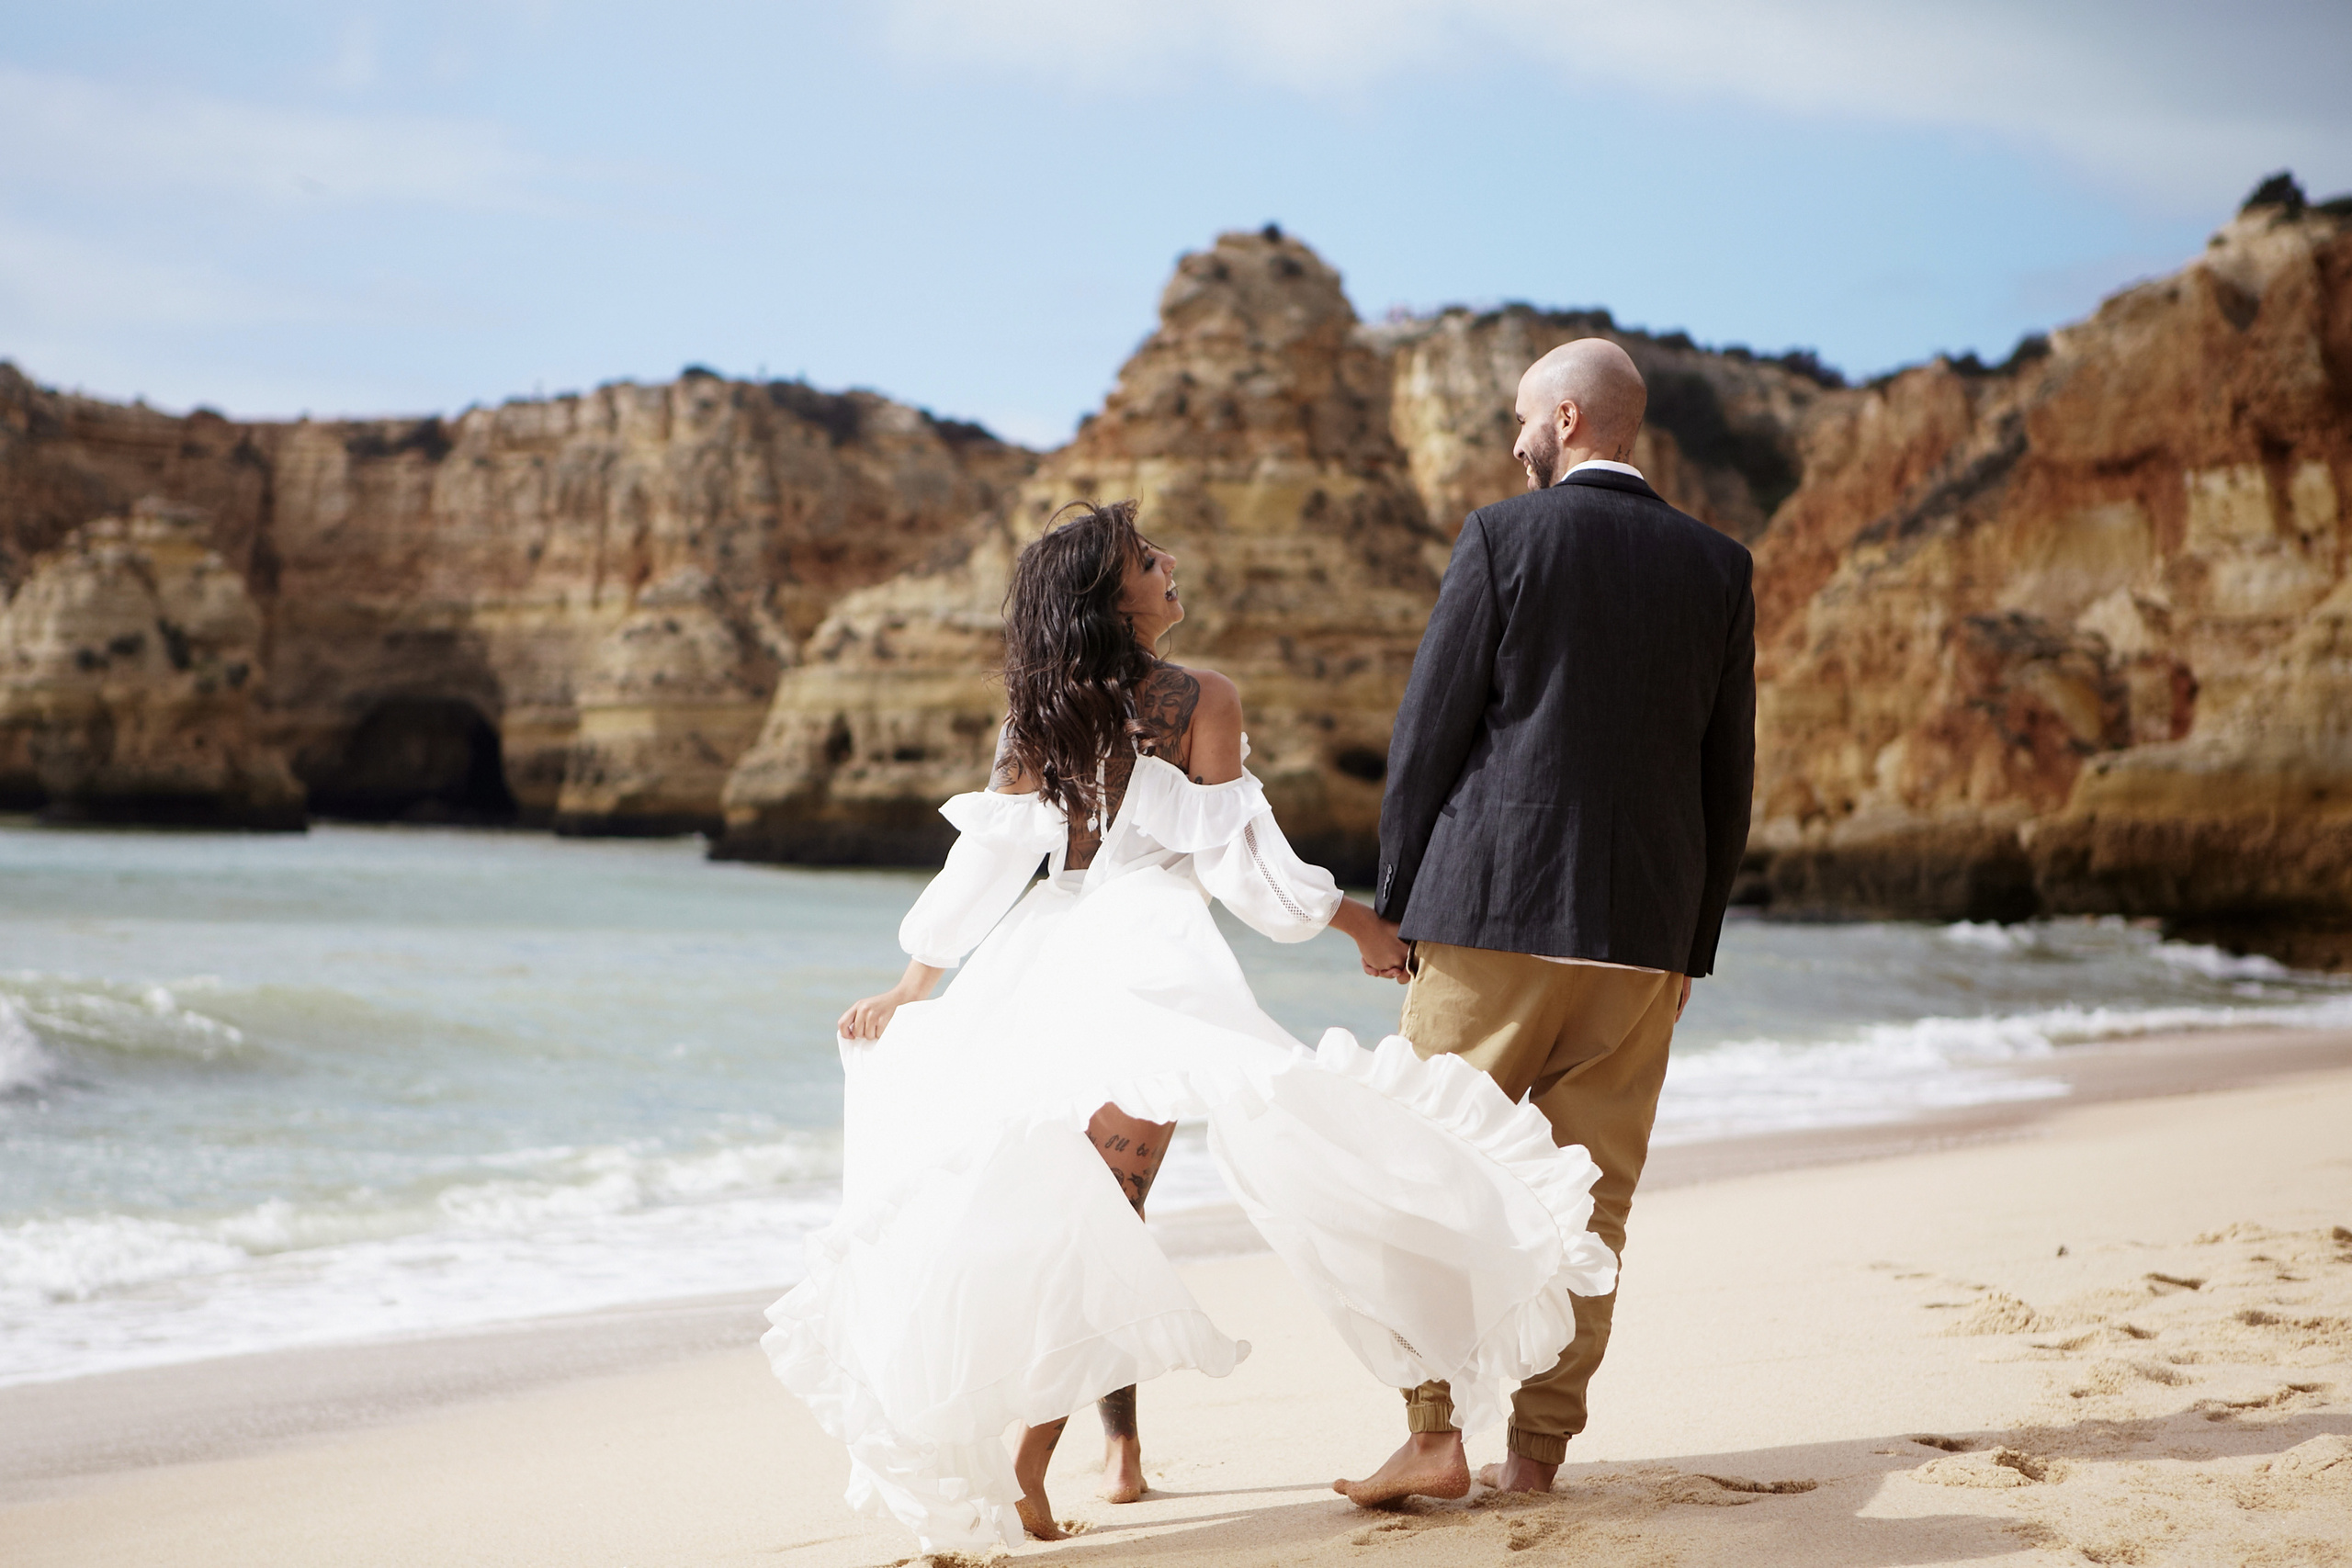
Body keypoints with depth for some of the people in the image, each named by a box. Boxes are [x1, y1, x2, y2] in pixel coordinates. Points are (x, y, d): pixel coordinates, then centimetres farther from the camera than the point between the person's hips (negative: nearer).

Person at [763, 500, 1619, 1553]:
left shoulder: (1037, 719, 9)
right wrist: (1360, 924, 6)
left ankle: (1122, 1447, 19)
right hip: (1150, 959, -5)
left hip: (1049, 955, 5)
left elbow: (984, 863, 8)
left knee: (1082, 1214, 16)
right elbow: (1241, 859, -6)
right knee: (1096, 1216, -7)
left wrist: (908, 990, 17)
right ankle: (1028, 1460, -15)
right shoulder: (1198, 702, -5)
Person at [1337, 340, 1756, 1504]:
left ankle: (1434, 1435, -3)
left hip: (1496, 907, -4)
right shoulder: (1716, 567, 7)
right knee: (1588, 1197, 8)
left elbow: (1429, 730, -5)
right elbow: (1728, 775, 9)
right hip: (1643, 928, 4)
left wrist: (1397, 896, 4)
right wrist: (1693, 935, 16)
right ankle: (1537, 1449, 9)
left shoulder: (1503, 538, -4)